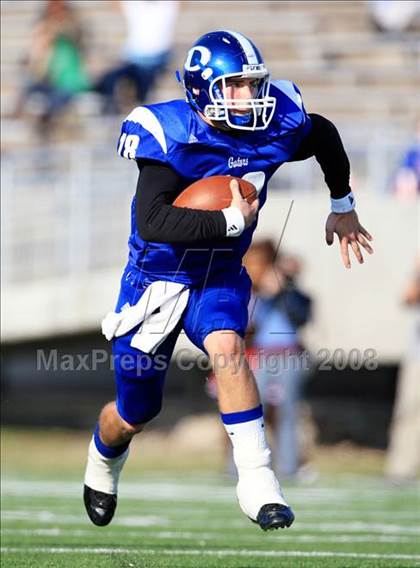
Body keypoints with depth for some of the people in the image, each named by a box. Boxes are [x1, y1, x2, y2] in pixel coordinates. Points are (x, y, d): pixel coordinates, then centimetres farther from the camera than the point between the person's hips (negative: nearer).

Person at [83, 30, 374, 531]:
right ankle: (102, 464, 45)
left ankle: (256, 481, -29)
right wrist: (230, 221, -37)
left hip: (220, 275, 2)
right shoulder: (173, 137, -26)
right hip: (157, 277, -2)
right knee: (134, 416, 9)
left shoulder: (276, 126, -12)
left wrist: (342, 205, 22)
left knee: (226, 347, -31)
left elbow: (325, 136, 12)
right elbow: (151, 222, -36)